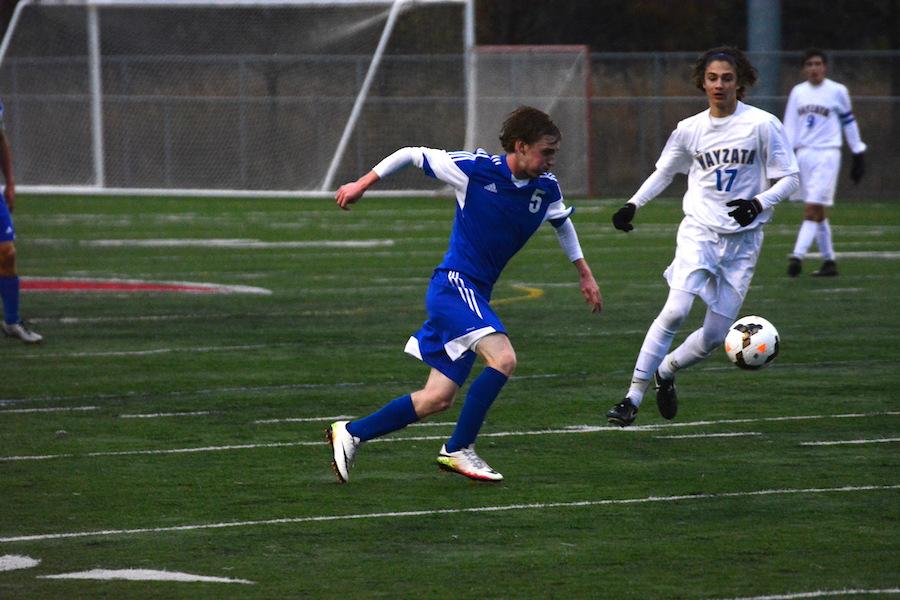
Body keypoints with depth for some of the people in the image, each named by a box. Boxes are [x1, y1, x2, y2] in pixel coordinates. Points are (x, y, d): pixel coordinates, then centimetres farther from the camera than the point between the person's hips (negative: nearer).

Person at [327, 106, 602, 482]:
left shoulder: (546, 189, 4)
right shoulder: (474, 169, -13)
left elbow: (562, 223, 27)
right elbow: (413, 155, 0)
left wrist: (585, 274, 27)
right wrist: (363, 184, 2)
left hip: (476, 295, 7)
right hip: (453, 284, -7)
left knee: (438, 399, 5)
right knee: (503, 357, -26)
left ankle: (350, 433, 17)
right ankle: (459, 449, -15)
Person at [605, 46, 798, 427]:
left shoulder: (762, 125, -5)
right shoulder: (690, 130, 3)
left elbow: (790, 178, -2)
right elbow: (663, 172, 19)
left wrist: (759, 203, -19)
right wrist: (633, 205, 6)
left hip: (743, 238, 0)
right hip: (699, 229, 0)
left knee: (715, 336, -1)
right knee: (676, 311, -22)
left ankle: (665, 371, 30)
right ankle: (633, 398, -17)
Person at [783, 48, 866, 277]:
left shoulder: (837, 91, 1)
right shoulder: (797, 92, 10)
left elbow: (849, 122, 9)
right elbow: (790, 126, 10)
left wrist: (858, 154, 11)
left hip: (827, 154, -4)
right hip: (803, 154, 4)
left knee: (812, 209, -14)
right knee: (818, 213, 8)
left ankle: (798, 256, -23)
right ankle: (829, 261, 15)